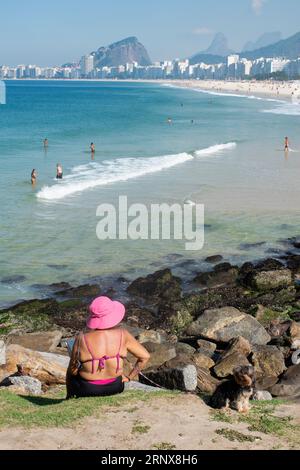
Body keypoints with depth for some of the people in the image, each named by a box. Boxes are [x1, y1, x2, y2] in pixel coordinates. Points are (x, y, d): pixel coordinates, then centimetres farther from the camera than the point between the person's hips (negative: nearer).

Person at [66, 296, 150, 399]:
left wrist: (69, 395, 6)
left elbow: (72, 371, -10)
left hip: (88, 390, -2)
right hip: (115, 388, 3)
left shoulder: (82, 339, -19)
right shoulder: (123, 335, -14)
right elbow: (145, 356, -8)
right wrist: (129, 377, 3)